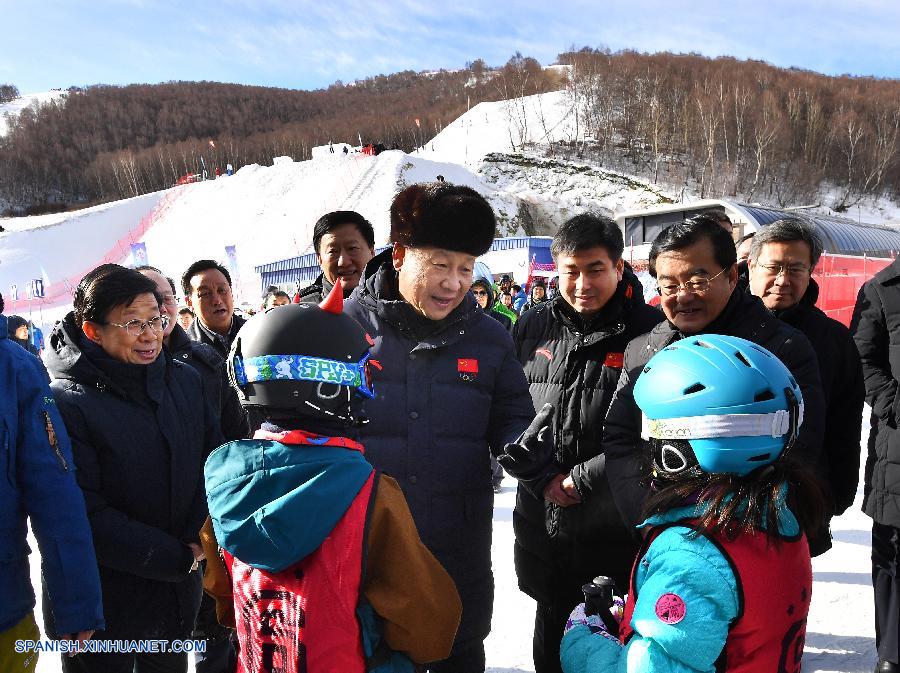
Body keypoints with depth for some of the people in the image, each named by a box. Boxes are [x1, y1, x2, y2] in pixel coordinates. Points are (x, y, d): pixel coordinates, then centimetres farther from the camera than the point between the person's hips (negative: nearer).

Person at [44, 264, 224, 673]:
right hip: (101, 606, -5)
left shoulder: (185, 381, 0)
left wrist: (198, 539, -10)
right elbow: (84, 515, -21)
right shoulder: (64, 401, -18)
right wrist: (178, 557, -17)